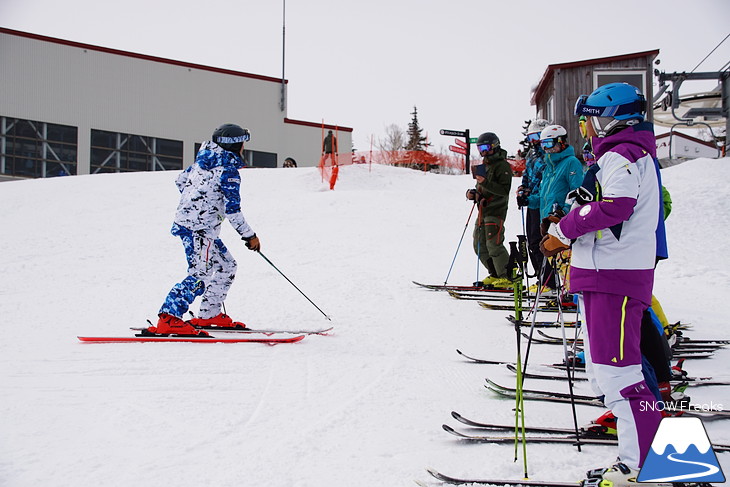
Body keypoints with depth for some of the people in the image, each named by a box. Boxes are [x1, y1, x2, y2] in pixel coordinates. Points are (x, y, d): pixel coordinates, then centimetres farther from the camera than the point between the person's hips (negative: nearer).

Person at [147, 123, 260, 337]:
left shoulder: (203, 160, 14)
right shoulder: (229, 170, -12)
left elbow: (181, 180, 25)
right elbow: (232, 210, -15)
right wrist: (249, 235, -6)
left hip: (185, 220, 10)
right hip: (199, 228, -10)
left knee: (227, 266, 17)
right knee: (200, 274, -15)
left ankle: (210, 314, 22)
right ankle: (168, 320, -21)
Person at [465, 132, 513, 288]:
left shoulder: (502, 166, -10)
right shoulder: (484, 165, 19)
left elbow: (504, 190, -19)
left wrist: (485, 183, -27)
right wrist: (473, 194, 6)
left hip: (496, 211, -9)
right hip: (483, 210, 9)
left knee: (493, 244, -13)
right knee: (479, 245, 8)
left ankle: (507, 277, -5)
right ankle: (495, 275, 18)